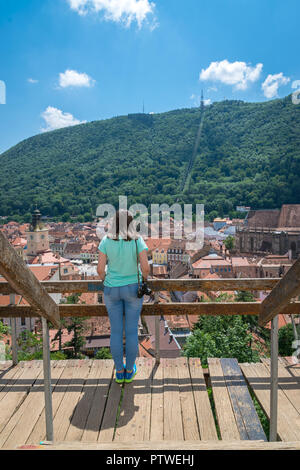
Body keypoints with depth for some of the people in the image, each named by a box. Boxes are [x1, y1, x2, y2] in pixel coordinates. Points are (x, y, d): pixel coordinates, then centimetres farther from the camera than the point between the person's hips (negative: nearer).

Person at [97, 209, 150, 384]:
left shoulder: (106, 241, -8)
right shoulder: (137, 240, -11)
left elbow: (100, 268, -9)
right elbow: (145, 267, -17)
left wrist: (105, 281, 11)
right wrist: (144, 280, 4)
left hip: (112, 290, 1)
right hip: (133, 289, -1)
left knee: (116, 331, 13)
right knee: (132, 331, 12)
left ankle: (119, 371, 27)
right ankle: (130, 371, 27)